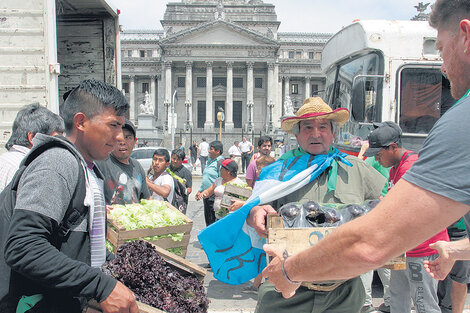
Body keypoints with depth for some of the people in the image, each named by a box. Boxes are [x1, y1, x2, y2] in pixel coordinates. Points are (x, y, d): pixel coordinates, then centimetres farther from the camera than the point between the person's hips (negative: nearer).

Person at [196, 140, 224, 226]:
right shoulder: (210, 161, 15)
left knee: (213, 220, -3)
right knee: (207, 218, 17)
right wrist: (200, 191, 22)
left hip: (214, 197, -9)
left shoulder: (221, 162, -14)